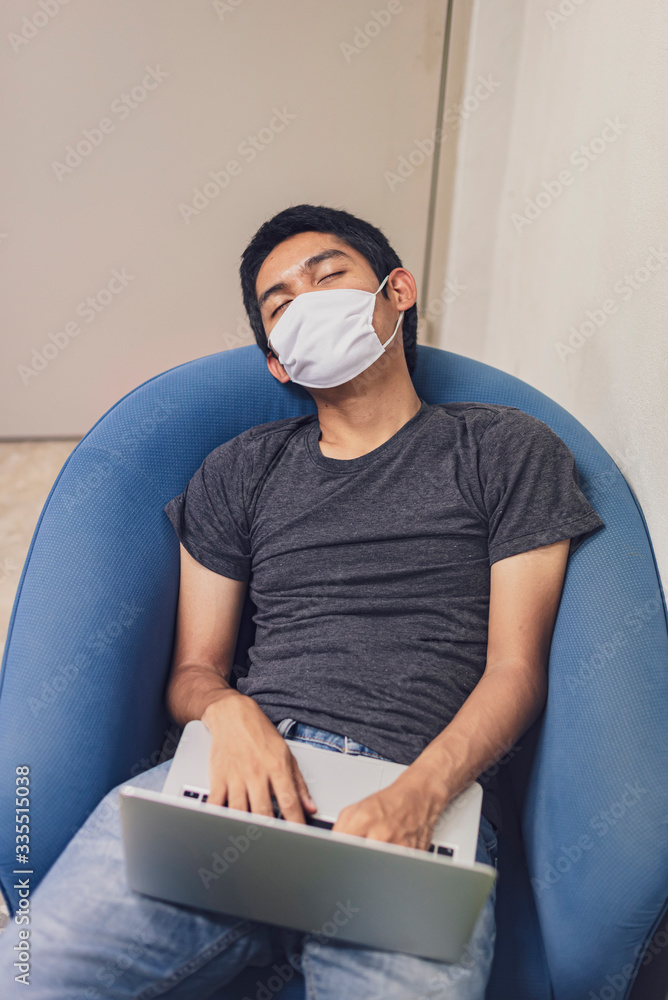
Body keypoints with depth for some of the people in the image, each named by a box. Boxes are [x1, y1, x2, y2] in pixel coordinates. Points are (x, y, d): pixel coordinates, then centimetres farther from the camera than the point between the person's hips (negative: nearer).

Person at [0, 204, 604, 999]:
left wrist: (417, 796, -13)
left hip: (421, 801, -1)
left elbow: (515, 670, 4)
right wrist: (230, 711, -9)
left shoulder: (507, 450, 10)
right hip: (244, 776, 3)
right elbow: (193, 670, 15)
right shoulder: (240, 472, 17)